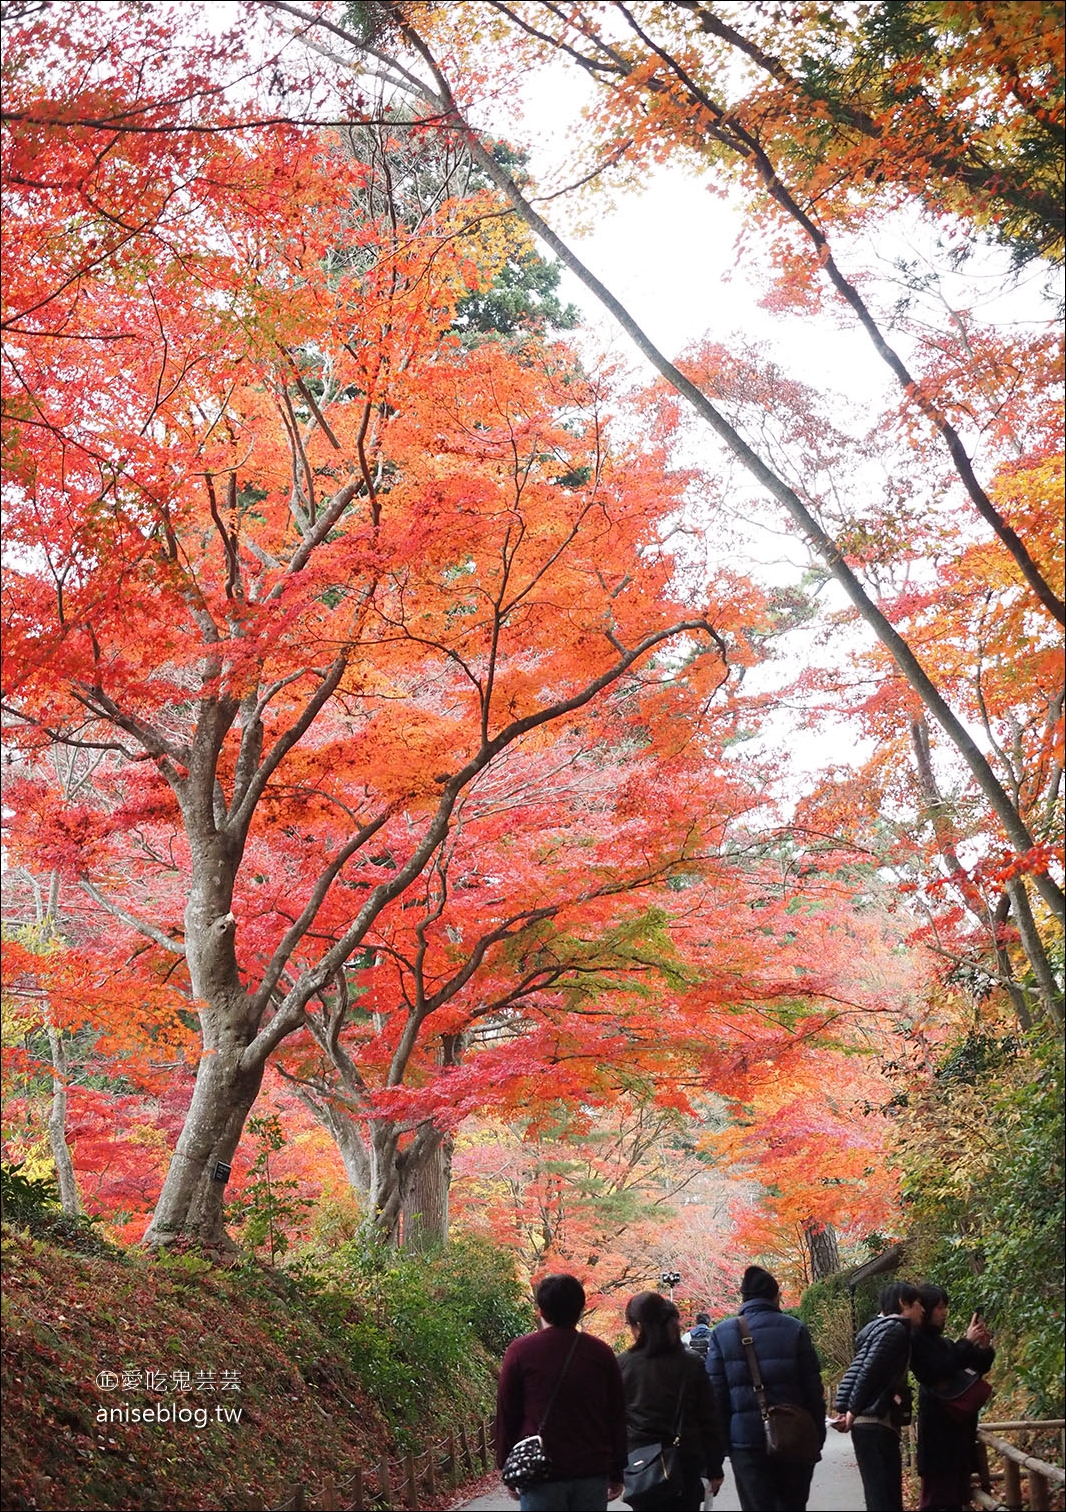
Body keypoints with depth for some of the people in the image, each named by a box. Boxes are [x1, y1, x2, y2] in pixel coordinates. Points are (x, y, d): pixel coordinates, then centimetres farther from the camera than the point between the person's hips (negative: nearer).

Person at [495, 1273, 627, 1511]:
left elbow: (506, 1415, 1)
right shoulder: (601, 1352, 5)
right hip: (593, 1473, 3)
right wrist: (616, 1473, 17)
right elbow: (617, 1416, 9)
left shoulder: (521, 1351, -3)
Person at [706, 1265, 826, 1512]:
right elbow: (813, 1388, -1)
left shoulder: (722, 1334, 1)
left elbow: (716, 1393, -1)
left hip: (746, 1438, 0)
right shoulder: (794, 1329, 0)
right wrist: (818, 1435, 8)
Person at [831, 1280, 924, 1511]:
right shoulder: (894, 1329, -10)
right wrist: (853, 1411, -12)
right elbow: (869, 1372, -17)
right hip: (875, 1423, -10)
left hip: (875, 1422, 10)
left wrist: (850, 1410, 9)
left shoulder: (883, 1327, 21)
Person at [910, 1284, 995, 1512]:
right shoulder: (917, 1342, -8)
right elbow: (938, 1372, -21)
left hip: (959, 1423, 8)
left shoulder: (944, 1343, 15)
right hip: (937, 1426, -8)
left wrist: (985, 1349, -1)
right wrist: (967, 1342, -16)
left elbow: (977, 1368, 19)